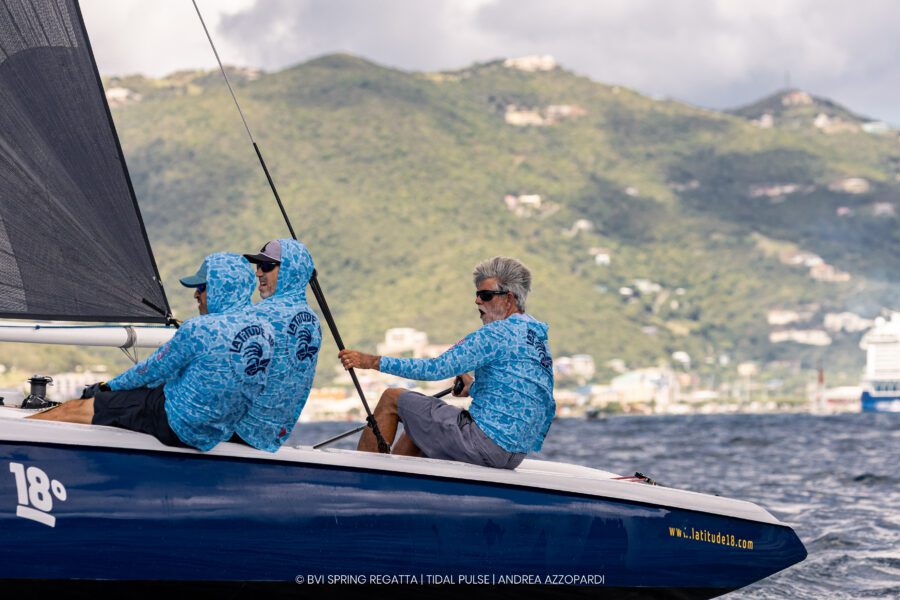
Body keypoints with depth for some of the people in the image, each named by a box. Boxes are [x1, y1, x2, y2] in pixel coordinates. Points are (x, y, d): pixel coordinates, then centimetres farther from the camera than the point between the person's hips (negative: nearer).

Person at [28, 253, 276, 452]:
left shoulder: (199, 329, -21)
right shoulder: (267, 332, 0)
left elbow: (153, 371, -7)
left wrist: (112, 385, 11)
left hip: (175, 425, -8)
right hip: (217, 435, 8)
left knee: (76, 408, 8)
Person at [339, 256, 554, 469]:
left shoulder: (499, 333, -14)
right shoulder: (538, 337, 14)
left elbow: (438, 369, -17)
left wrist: (373, 362, -14)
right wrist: (475, 389, 30)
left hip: (488, 444, -9)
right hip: (516, 453, 9)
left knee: (392, 399, 3)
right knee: (417, 427, 27)